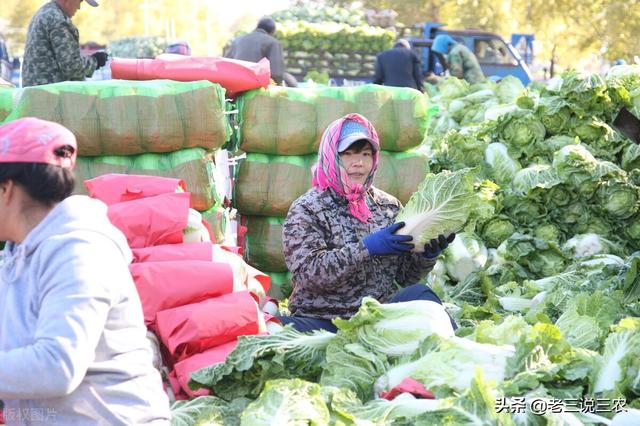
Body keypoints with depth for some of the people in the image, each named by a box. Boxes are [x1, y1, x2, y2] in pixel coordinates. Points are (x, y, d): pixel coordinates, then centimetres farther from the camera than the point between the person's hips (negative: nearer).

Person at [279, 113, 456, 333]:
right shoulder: (307, 209, 0)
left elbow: (405, 276, 14)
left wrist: (427, 255, -7)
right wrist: (366, 248, -23)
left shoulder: (389, 206, 12)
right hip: (323, 320, -3)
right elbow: (308, 272, -14)